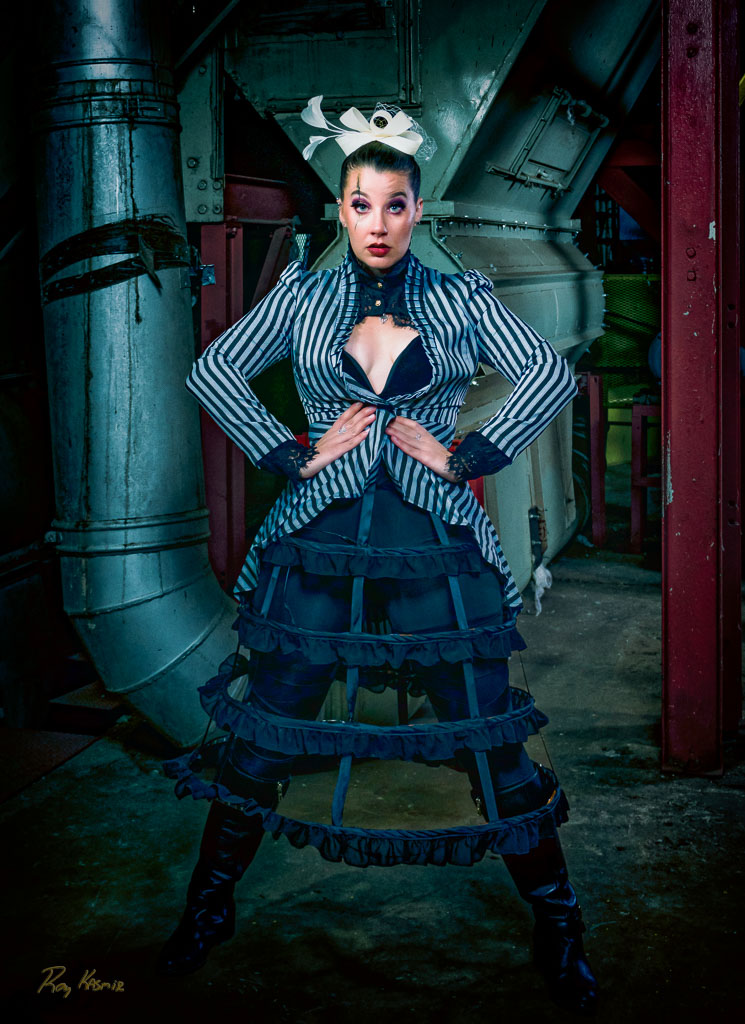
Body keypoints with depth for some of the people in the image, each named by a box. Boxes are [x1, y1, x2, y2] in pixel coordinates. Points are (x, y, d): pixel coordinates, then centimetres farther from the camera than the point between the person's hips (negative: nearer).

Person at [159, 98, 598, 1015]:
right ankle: (208, 911, 27)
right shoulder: (302, 298, 7)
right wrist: (294, 456, -1)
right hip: (321, 541, 1)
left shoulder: (460, 301, 5)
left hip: (437, 543, -1)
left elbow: (552, 375, 3)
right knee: (261, 733, 5)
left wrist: (466, 458, -4)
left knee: (492, 739, 2)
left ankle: (557, 933, 19)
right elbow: (212, 372, 8)